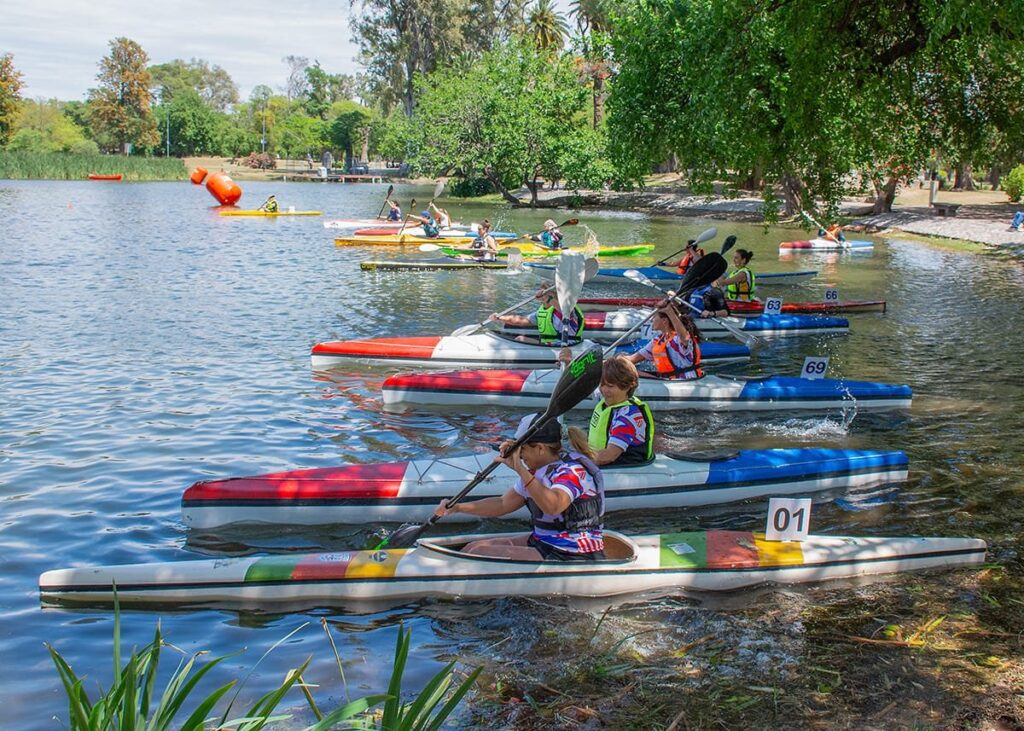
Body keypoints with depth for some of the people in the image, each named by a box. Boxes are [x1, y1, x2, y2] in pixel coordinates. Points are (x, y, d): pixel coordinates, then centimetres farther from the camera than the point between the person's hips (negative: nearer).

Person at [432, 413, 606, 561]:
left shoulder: (573, 471, -18)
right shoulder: (537, 471, 11)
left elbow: (552, 506, -38)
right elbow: (503, 504, 15)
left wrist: (519, 468, -35)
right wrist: (457, 507, 7)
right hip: (543, 543, 10)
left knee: (480, 554, -16)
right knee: (473, 548, 4)